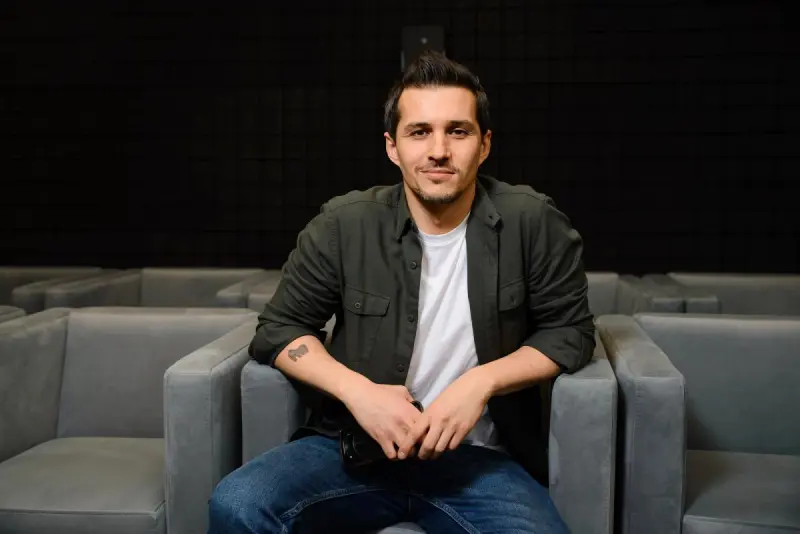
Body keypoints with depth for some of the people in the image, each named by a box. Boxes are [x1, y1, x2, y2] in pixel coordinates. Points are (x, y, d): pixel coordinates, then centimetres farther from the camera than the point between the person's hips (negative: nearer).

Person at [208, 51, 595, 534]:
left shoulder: (532, 223, -5)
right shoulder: (344, 225, -2)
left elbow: (571, 332, 2)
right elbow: (279, 328, 5)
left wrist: (482, 381, -15)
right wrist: (357, 390, -13)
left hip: (479, 457, 0)